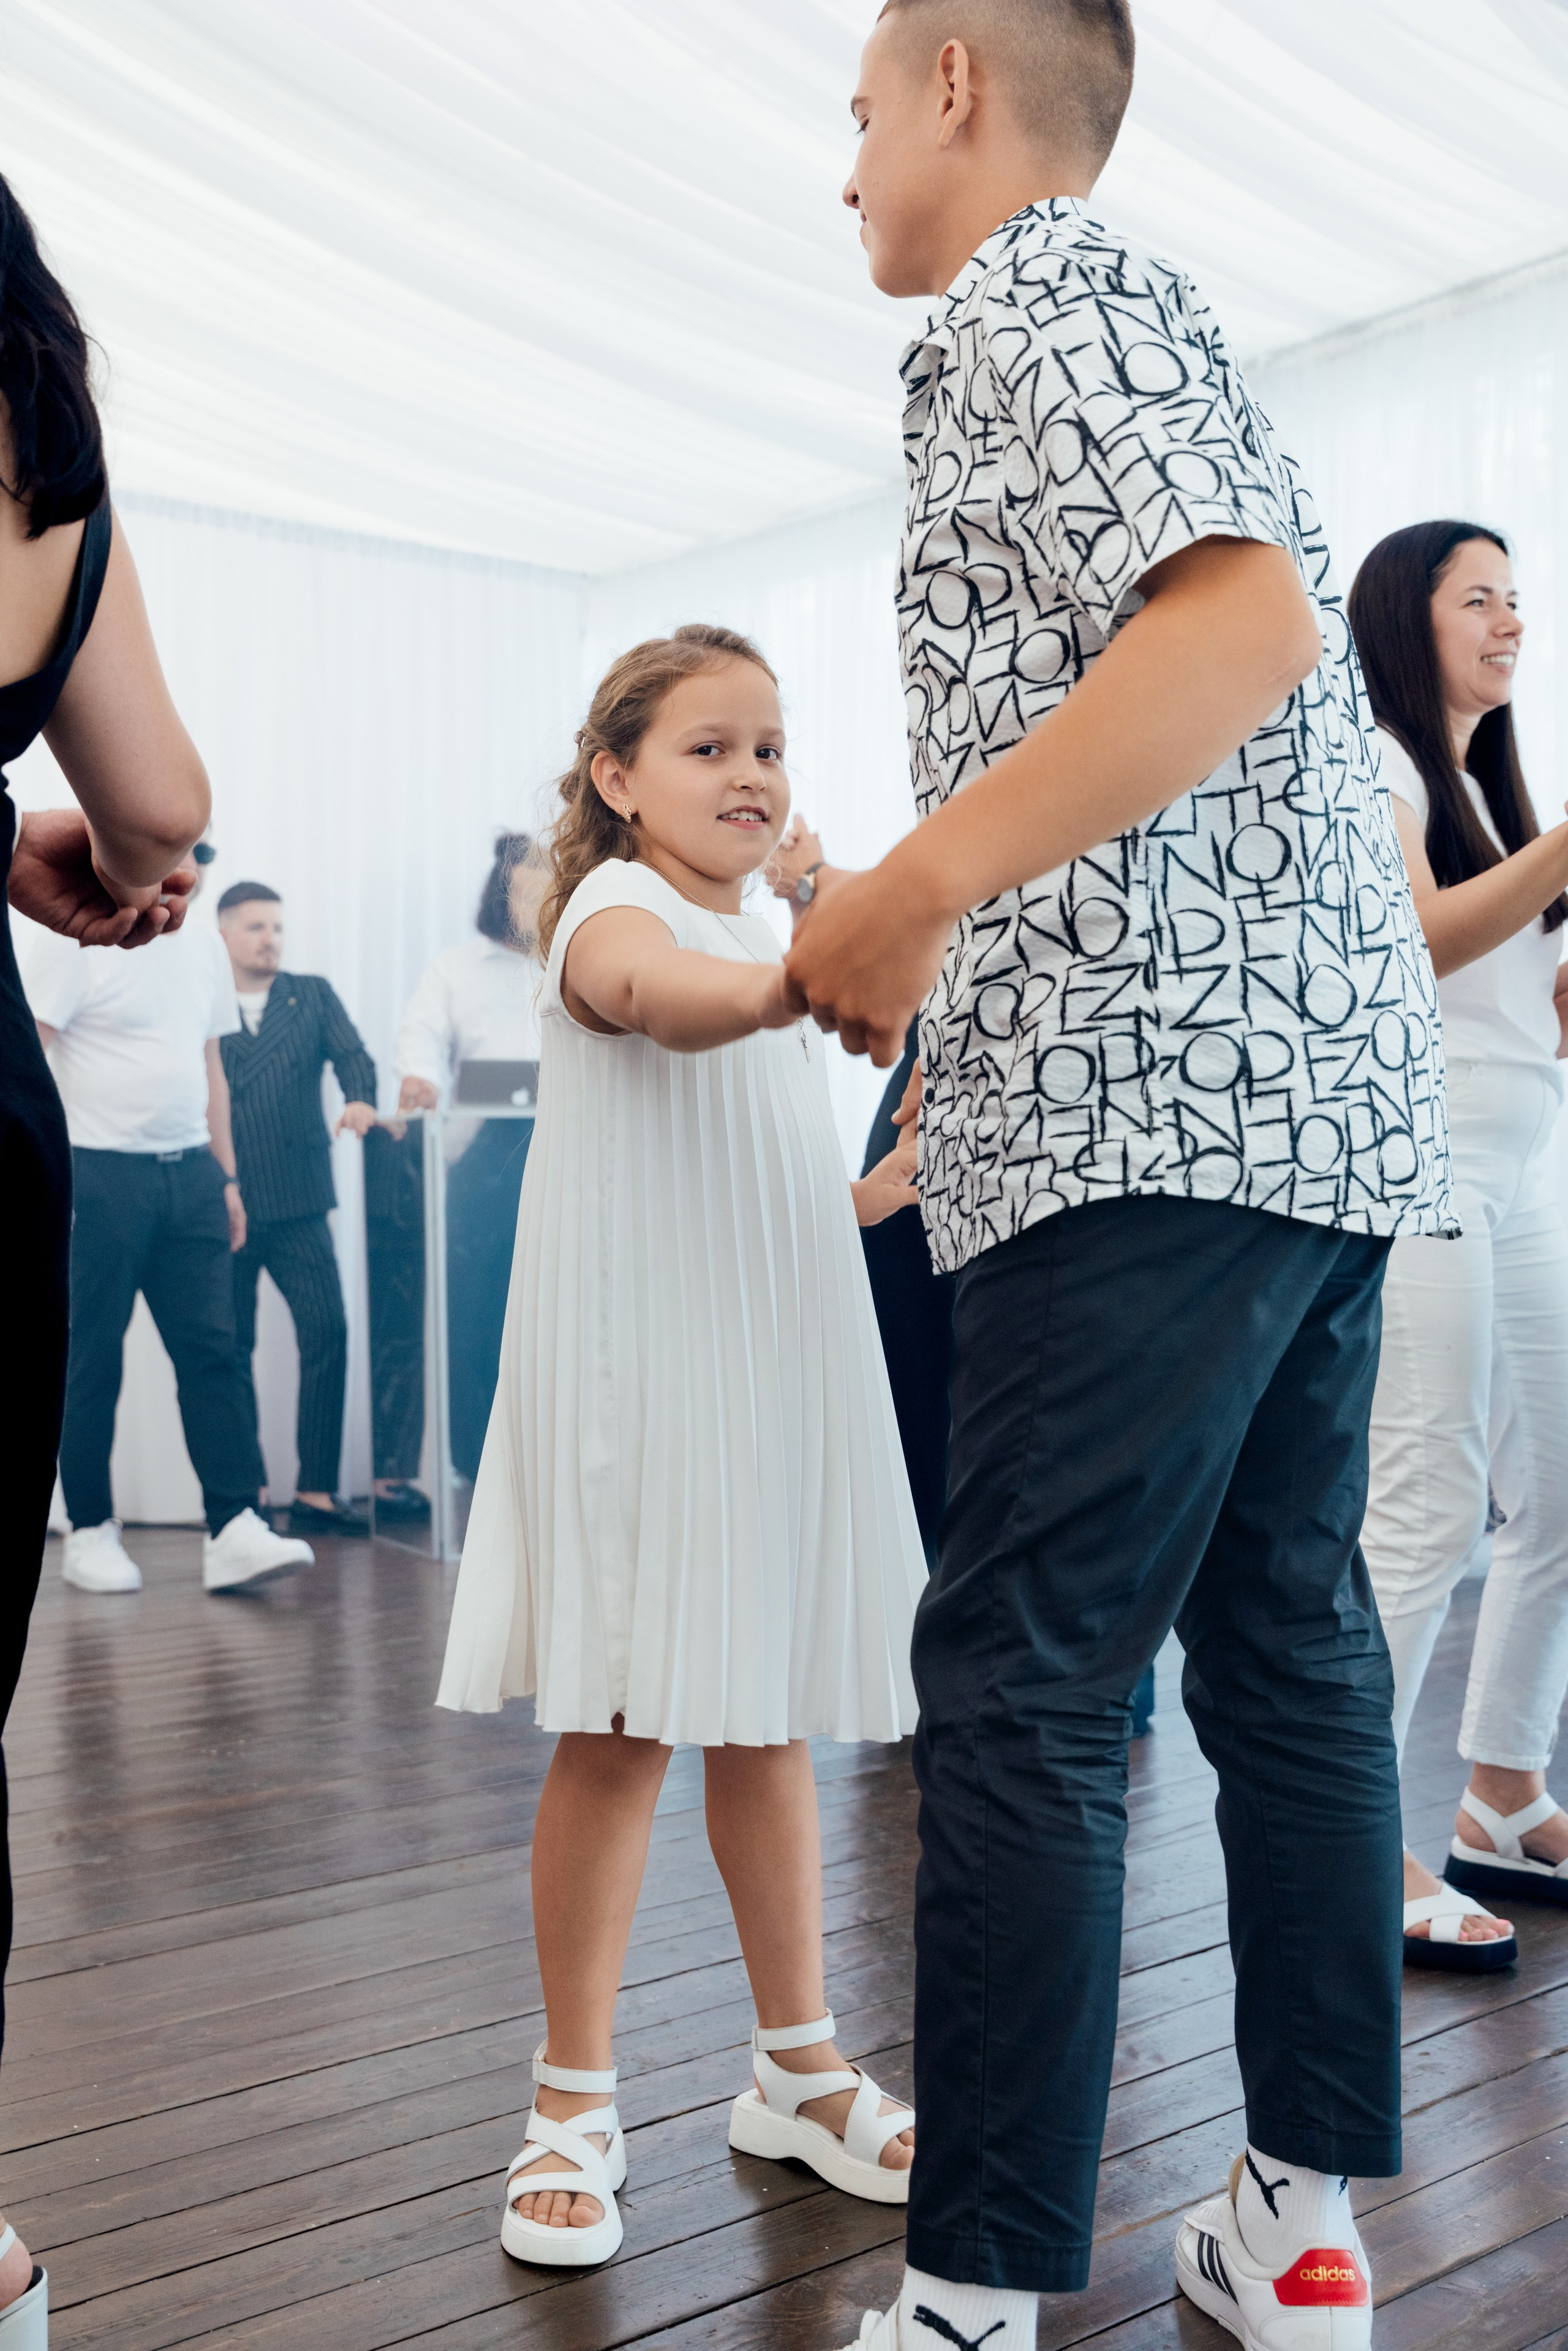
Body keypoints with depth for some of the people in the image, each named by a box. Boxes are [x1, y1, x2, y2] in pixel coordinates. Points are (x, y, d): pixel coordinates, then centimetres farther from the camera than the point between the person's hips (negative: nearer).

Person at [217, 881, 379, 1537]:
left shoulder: (314, 996, 13)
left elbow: (351, 1054, 0)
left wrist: (360, 1100, -23)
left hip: (297, 1201, 2)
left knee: (327, 1334, -7)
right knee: (230, 1349, 5)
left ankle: (316, 1492, 0)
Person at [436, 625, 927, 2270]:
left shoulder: (767, 941, 18)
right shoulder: (615, 911, -7)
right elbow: (672, 1003, -35)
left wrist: (894, 1184, 12)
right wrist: (809, 980, -54)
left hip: (774, 1376, 7)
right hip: (635, 1376, -7)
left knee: (770, 1726, 13)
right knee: (621, 1735, -3)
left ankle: (799, 2069, 26)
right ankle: (573, 2103, 13)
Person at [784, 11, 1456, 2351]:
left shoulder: (1032, 307, -2)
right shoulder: (1132, 317, 28)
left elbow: (1247, 618, -19)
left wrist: (915, 882, -19)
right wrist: (937, 931, 25)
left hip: (1150, 1104, -10)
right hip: (1329, 1097, 10)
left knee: (1019, 1687, -7)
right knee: (1290, 1648, 11)